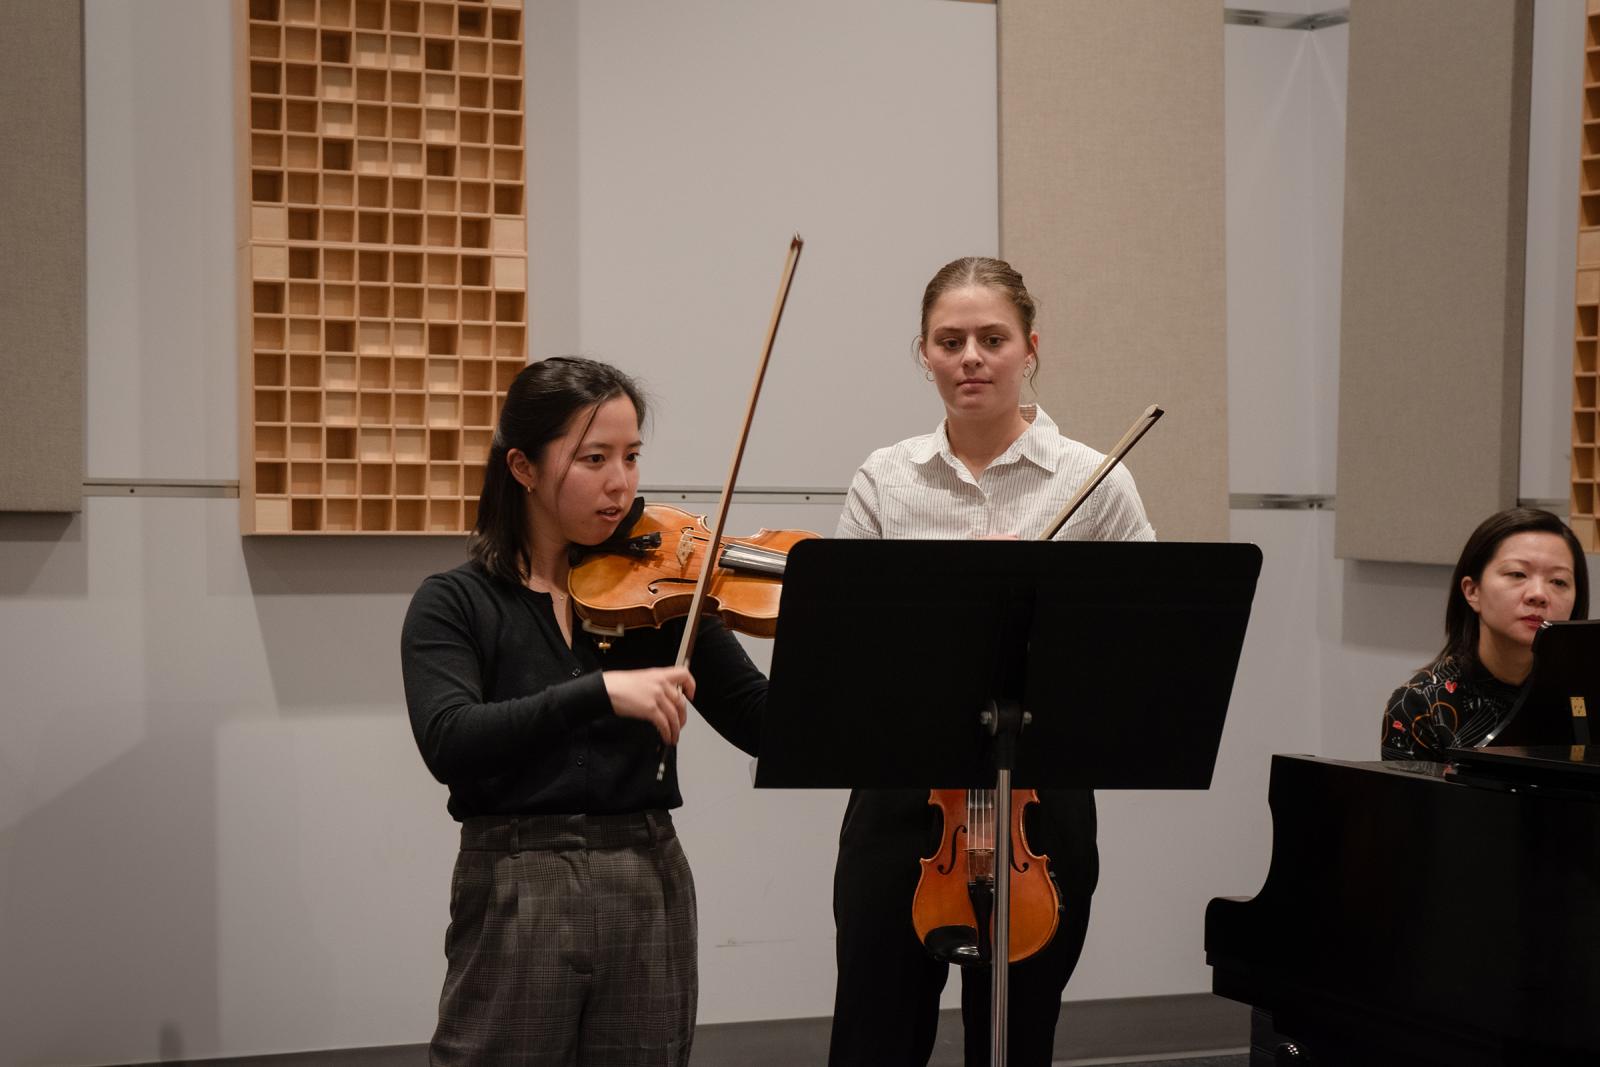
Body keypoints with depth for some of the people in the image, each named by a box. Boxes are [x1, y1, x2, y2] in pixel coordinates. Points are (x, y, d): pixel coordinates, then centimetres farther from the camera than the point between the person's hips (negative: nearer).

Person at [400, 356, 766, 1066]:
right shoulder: (454, 604, -2)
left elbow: (768, 725, 0)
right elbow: (448, 744, -19)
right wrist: (600, 689, -29)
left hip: (652, 890, 3)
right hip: (514, 899, -2)